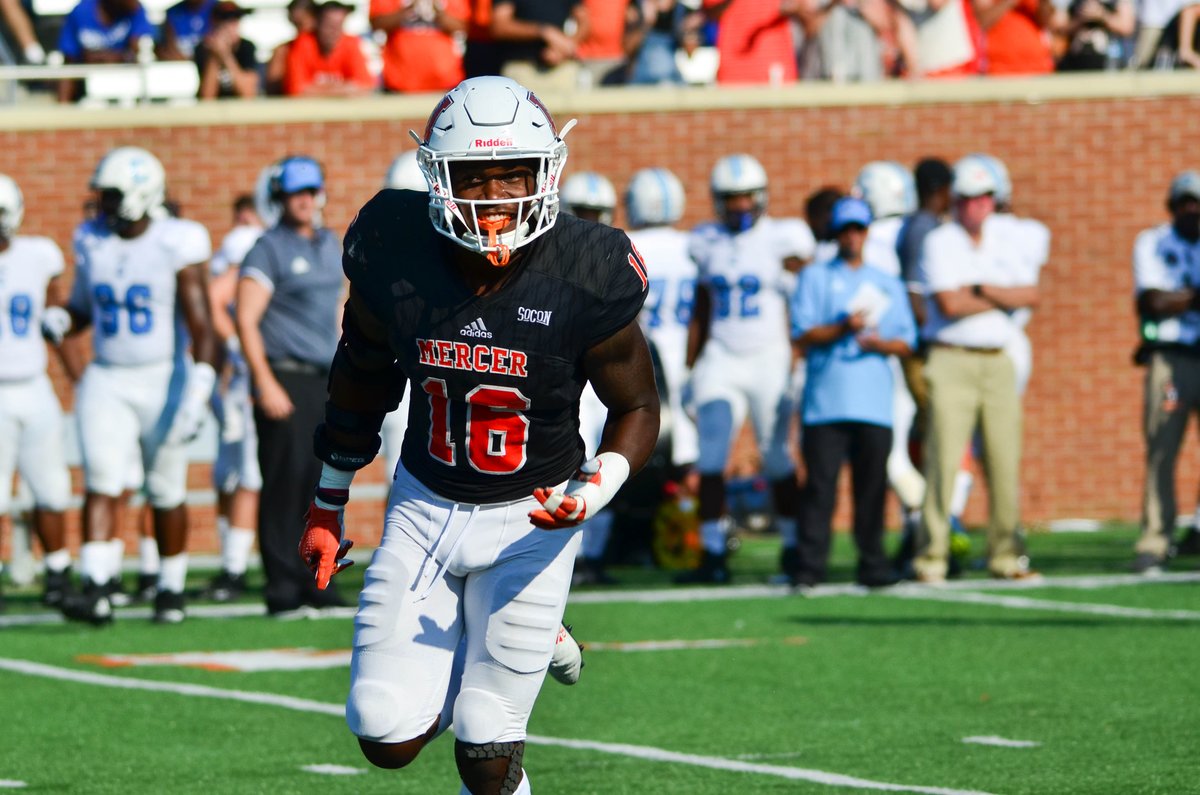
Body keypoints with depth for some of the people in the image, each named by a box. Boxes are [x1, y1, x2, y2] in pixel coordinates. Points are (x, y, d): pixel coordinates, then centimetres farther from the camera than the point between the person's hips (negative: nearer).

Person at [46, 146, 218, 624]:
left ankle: (171, 589, 23)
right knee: (101, 482, -13)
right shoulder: (92, 243, 5)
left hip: (162, 380, -3)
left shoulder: (177, 245, -11)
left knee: (166, 492, 7)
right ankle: (94, 590, -22)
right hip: (107, 382, 3)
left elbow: (200, 325, -13)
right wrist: (59, 324, -5)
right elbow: (81, 310, 18)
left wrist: (197, 391, -21)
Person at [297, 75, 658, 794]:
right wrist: (329, 504, 15)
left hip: (530, 519, -2)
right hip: (425, 507, 2)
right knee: (388, 737, -5)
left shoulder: (585, 278, -19)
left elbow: (638, 407, -4)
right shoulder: (396, 256, -14)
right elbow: (362, 380, 7)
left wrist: (597, 489, -24)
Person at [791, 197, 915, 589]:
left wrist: (880, 344, -8)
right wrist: (842, 329, -17)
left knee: (873, 485, 1)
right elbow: (802, 334, -1)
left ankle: (872, 566, 6)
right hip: (826, 403, -3)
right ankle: (808, 566, -9)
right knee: (820, 485, -8)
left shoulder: (888, 284, 18)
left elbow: (906, 342, 13)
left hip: (874, 404, 3)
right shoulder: (815, 278, 10)